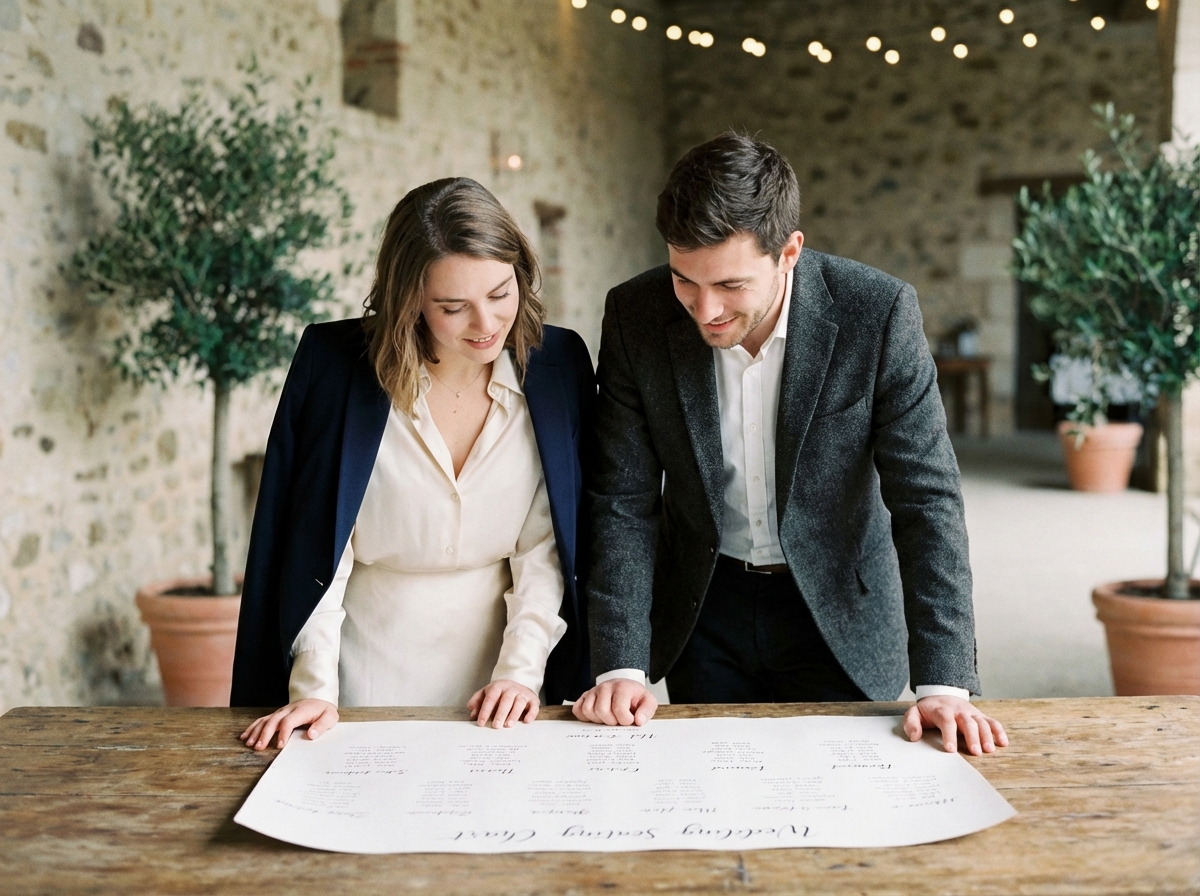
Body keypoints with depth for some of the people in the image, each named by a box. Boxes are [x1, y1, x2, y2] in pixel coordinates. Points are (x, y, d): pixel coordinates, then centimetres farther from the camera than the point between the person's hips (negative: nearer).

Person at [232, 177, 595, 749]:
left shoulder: (558, 365, -8)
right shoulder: (335, 363, -14)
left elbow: (546, 548, -7)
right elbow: (313, 545, -11)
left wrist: (521, 669, -14)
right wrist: (314, 686, -14)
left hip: (494, 655, 2)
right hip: (369, 657, -1)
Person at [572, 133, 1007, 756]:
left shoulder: (879, 313, -21)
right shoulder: (635, 318, -16)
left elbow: (926, 498, -18)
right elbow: (624, 501, -11)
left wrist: (943, 682, -24)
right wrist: (621, 664, -19)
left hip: (839, 614, -1)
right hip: (703, 610, 2)